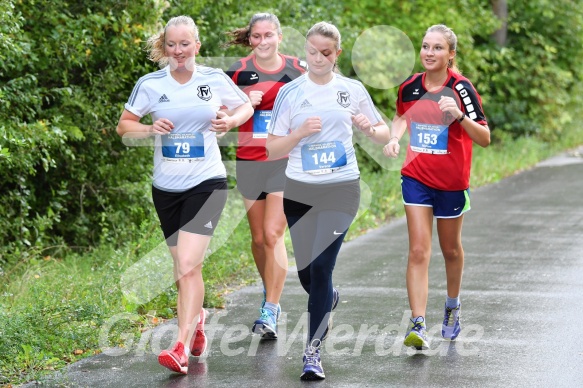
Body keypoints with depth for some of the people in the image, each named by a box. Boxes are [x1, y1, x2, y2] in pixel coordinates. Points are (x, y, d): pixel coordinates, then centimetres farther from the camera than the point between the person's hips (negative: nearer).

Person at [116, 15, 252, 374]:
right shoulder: (150, 84, 0)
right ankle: (197, 316, 44)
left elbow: (246, 106, 15)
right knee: (185, 268, 13)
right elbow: (124, 125, 8)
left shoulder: (215, 79, -1)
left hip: (207, 183, -3)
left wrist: (231, 120, -6)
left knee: (188, 266, -16)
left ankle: (182, 349, -17)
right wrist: (150, 129, -12)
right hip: (166, 187, 3)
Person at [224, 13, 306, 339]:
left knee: (273, 234, -12)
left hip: (286, 162, -2)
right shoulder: (239, 71, 1)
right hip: (250, 162, 2)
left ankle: (270, 312, -9)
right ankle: (272, 294, 32)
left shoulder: (298, 70, 1)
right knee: (259, 237, 10)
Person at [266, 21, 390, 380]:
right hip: (299, 191, 2)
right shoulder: (290, 93, 1)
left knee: (321, 267, -13)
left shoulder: (352, 90, 2)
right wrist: (300, 132, -16)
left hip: (341, 189, -2)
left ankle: (314, 351, -7)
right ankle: (329, 298, 45)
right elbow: (272, 150, 1)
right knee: (306, 272, 8)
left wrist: (370, 128, -12)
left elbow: (384, 135, 11)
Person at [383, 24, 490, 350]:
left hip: (451, 182, -2)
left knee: (451, 250, 17)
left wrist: (460, 115, -35)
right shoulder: (409, 87, -3)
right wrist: (395, 137, 0)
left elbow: (485, 138, -19)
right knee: (419, 252, -9)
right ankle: (418, 326, -14)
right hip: (416, 177, 2)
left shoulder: (461, 88, -15)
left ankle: (453, 307, 43)